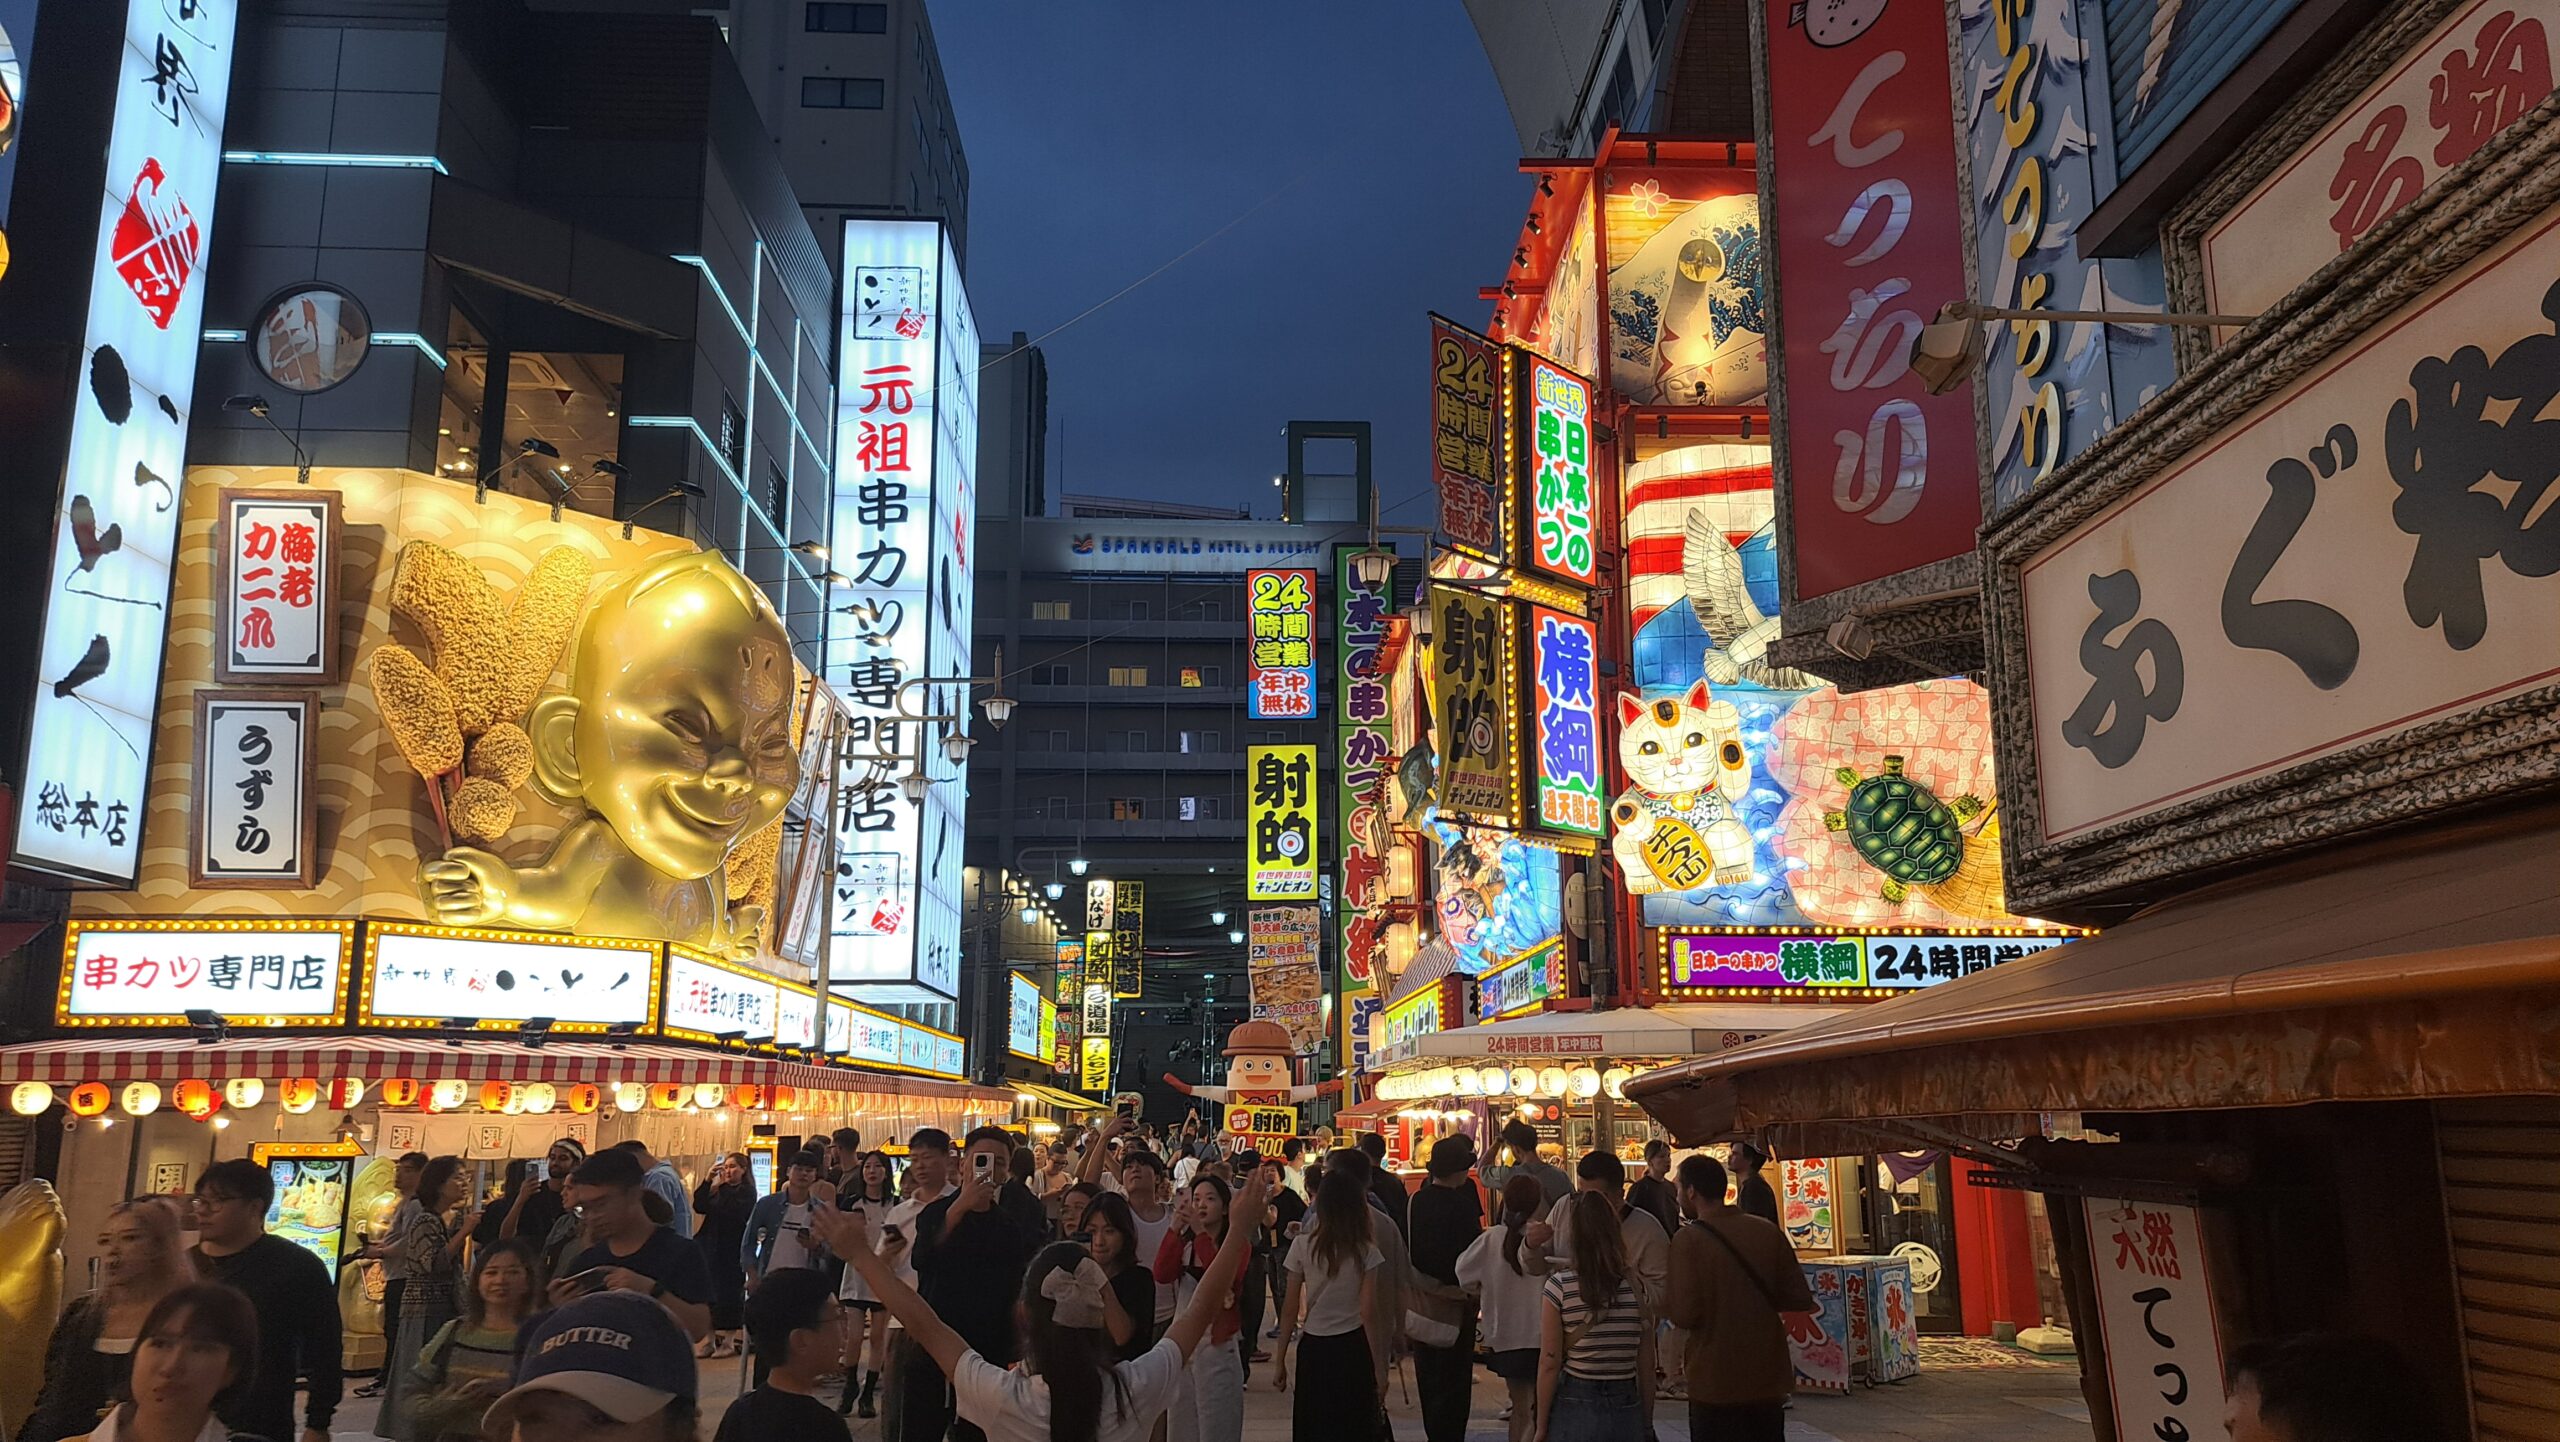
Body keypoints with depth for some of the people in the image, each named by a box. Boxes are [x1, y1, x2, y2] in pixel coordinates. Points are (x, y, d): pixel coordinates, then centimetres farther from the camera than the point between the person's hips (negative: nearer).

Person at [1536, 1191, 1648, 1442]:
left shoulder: (1560, 1285, -11)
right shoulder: (1636, 1283, -2)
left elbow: (1549, 1364, -9)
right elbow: (1647, 1363, 2)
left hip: (1576, 1406, -3)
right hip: (1627, 1407, 3)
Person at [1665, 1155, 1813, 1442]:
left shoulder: (1688, 1240, -14)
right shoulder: (1769, 1232, -1)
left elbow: (1684, 1315, -19)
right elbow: (1800, 1299, 1)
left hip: (1716, 1385, -4)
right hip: (1769, 1378, 4)